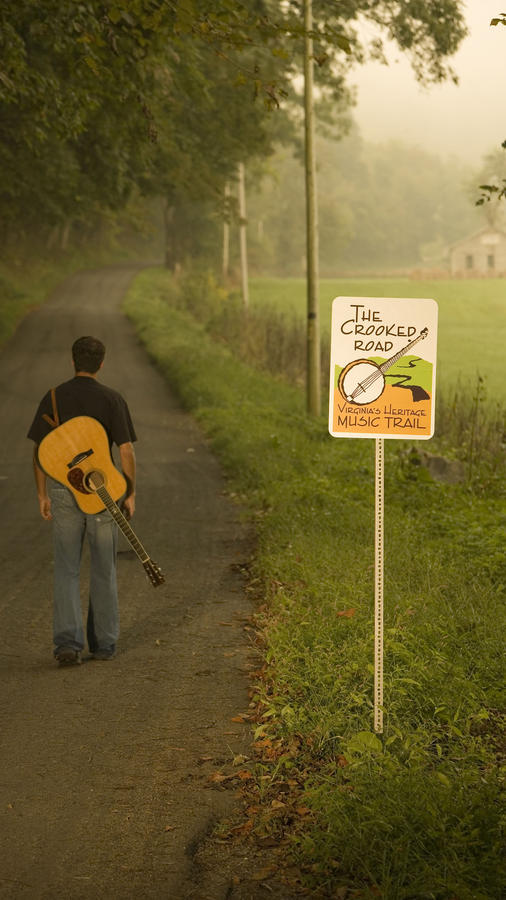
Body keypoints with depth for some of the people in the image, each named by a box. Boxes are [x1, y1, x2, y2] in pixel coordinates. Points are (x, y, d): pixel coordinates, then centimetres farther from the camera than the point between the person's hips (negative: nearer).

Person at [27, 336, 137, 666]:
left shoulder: (53, 398, -1)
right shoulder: (112, 399, -6)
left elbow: (40, 450, 0)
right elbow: (126, 450, -9)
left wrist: (43, 496, 9)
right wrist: (131, 494, 0)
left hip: (63, 490, 1)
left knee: (66, 570, 4)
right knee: (103, 570, 12)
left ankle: (68, 642, -10)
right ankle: (104, 642, 18)